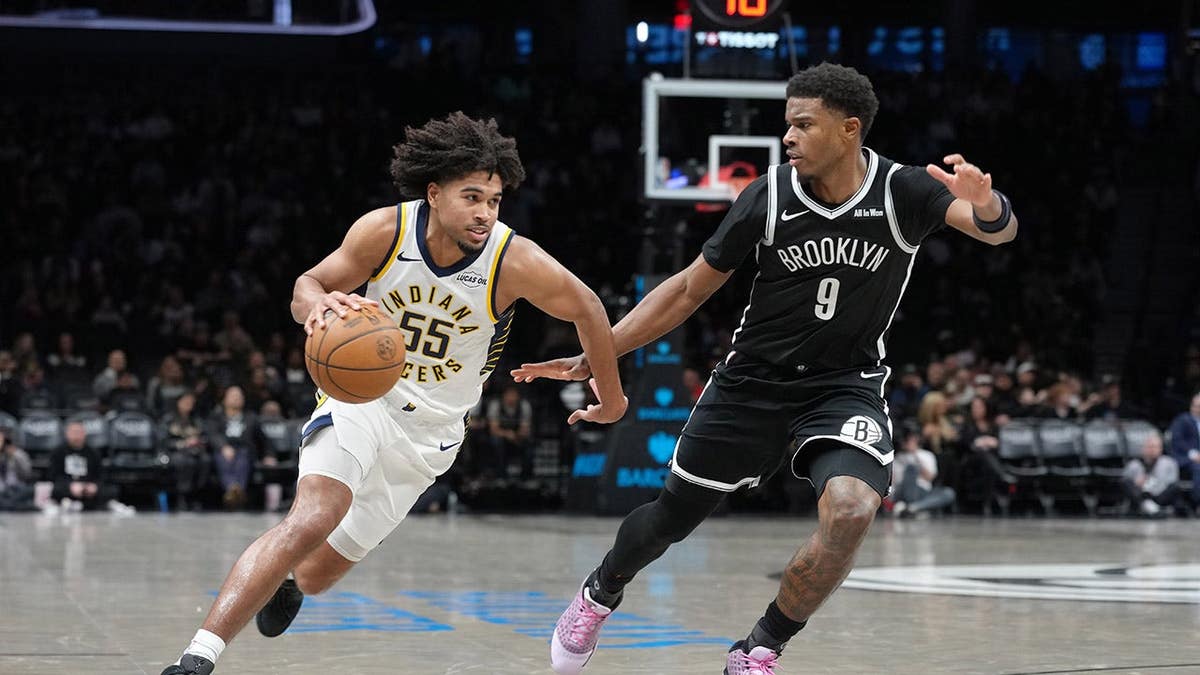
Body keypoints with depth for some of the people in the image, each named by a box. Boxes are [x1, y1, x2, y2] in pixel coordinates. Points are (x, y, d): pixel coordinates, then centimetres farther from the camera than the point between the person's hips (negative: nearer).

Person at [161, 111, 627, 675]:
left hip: (430, 430, 2)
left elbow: (586, 309, -4)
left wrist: (611, 396, 9)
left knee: (316, 574, 9)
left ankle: (285, 584, 50)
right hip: (362, 395, -1)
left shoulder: (516, 262, -21)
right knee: (313, 518, -30)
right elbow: (308, 285, -6)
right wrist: (319, 303, -31)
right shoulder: (386, 230, -17)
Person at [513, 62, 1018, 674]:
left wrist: (986, 206, -54)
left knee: (851, 510, -28)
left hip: (847, 386, -1)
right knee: (672, 515, 10)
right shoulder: (768, 197, -12)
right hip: (753, 379, 1)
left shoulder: (905, 193, -14)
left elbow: (998, 229, -29)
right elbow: (688, 290, -3)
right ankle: (600, 593, 45)